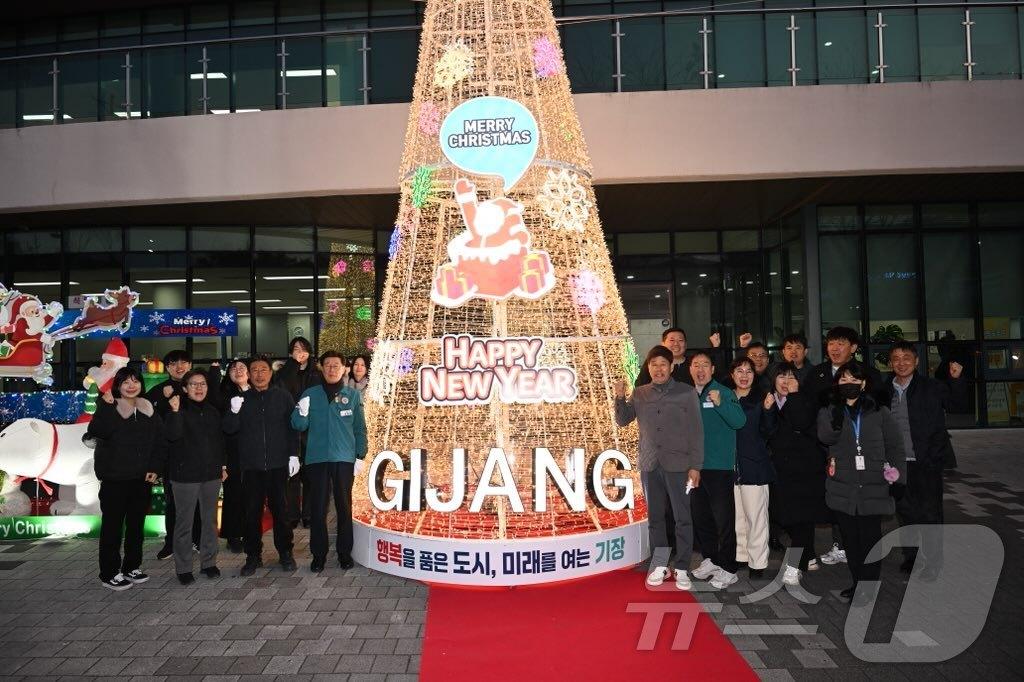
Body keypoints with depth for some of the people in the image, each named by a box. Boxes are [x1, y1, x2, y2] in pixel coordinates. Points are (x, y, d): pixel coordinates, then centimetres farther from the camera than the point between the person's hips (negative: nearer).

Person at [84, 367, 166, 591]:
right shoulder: (108, 408, -4)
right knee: (113, 525, 0)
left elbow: (161, 442, 10)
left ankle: (132, 567, 24)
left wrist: (155, 468, 0)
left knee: (136, 524, 12)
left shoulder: (149, 410, 9)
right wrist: (107, 405, -25)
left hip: (142, 479, 4)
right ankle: (109, 573, 10)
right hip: (114, 479, -4)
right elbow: (99, 431, -24)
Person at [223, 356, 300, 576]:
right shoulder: (242, 399, 7)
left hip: (278, 463, -1)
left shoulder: (283, 396, 3)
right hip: (251, 466, 1)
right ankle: (253, 555, 16)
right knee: (252, 511, 5)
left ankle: (285, 552, 17)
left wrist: (294, 454, -3)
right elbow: (229, 429, 2)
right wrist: (234, 412, -18)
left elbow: (293, 427, 4)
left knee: (280, 509, 4)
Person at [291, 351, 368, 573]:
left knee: (344, 507, 7)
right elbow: (299, 426, 1)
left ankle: (344, 552, 19)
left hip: (344, 459, 0)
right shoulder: (310, 394, 5)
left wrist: (361, 456, 1)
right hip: (317, 459, 0)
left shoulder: (353, 395, 3)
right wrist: (301, 412, -19)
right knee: (317, 508, 3)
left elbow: (360, 428, 6)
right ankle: (318, 554, 15)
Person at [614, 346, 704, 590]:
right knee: (655, 517, 10)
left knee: (682, 518, 1)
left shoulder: (687, 393, -1)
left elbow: (696, 431, -2)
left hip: (678, 465, -3)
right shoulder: (640, 394, 8)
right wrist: (619, 397, -8)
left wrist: (695, 466, -7)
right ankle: (660, 565, 22)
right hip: (650, 465, 3)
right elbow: (622, 420, 9)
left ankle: (682, 569, 11)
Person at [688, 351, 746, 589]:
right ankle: (710, 559, 30)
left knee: (724, 519, -1)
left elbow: (739, 421, -20)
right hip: (695, 466, 6)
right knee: (700, 517, 14)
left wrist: (720, 403, -34)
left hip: (720, 467, -6)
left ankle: (728, 569, 9)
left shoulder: (724, 393, -7)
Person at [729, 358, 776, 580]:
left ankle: (757, 563, 8)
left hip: (754, 465, -3)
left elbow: (767, 431, -9)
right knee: (736, 515, 12)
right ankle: (741, 555, 25)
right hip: (731, 465, 4)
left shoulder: (760, 399, -1)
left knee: (755, 516, -1)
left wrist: (767, 410, -25)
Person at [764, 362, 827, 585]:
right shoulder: (769, 400, 10)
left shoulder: (806, 400, -3)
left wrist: (793, 395, -17)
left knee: (801, 516, -8)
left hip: (805, 466, -5)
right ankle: (809, 558, 25)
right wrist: (767, 411, -9)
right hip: (781, 467, 5)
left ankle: (796, 565, -2)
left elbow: (801, 424, -21)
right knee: (786, 516, 8)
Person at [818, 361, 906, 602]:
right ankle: (857, 583, 20)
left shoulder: (879, 413, 6)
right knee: (851, 539, 8)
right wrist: (838, 411, -22)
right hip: (843, 488, 2)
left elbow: (895, 447, 5)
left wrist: (899, 477, -4)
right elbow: (826, 437, -13)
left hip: (873, 488, -1)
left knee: (870, 539, -2)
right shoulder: (829, 412, 7)